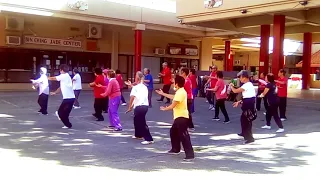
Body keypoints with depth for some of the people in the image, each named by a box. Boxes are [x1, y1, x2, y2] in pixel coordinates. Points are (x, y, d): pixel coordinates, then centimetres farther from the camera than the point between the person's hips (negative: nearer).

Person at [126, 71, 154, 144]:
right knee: (136, 120, 27)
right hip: (145, 105, 8)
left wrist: (129, 107, 0)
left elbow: (132, 97, -11)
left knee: (142, 122, -5)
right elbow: (142, 97, 14)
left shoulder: (135, 87, -4)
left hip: (139, 107, -8)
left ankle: (149, 139, -9)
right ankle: (138, 134, 42)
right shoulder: (145, 87, 16)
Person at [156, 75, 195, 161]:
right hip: (179, 117, 11)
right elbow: (173, 97, 33)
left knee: (184, 135, -12)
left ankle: (190, 154, -12)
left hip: (182, 117, -11)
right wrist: (163, 94, 39)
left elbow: (173, 105, -22)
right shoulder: (180, 91, 13)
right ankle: (175, 149, 38)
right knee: (173, 131, 24)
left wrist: (165, 108, -2)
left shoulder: (180, 93, -20)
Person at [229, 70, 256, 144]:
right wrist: (239, 102, 14)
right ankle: (244, 133, 42)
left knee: (247, 120, -7)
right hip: (248, 103, 11)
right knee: (243, 118, 24)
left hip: (248, 104, -11)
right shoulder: (248, 84, 13)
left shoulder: (246, 85, -20)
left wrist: (231, 86, 0)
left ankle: (250, 138, -5)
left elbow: (235, 91, -20)